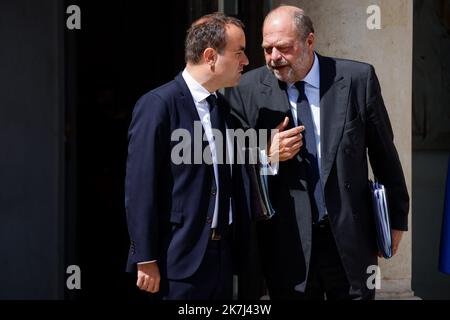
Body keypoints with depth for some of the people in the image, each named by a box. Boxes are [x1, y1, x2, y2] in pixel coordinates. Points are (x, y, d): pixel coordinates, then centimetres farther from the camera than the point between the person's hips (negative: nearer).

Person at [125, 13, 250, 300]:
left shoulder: (225, 108, 12)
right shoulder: (158, 105, -11)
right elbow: (140, 188, -14)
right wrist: (146, 260, -15)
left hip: (223, 253, 7)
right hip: (180, 259, -7)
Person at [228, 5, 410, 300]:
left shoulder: (357, 79, -3)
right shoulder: (248, 90, -2)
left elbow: (383, 152, 6)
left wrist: (396, 217, 11)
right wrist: (268, 156, -16)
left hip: (351, 239, 0)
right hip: (288, 245, 0)